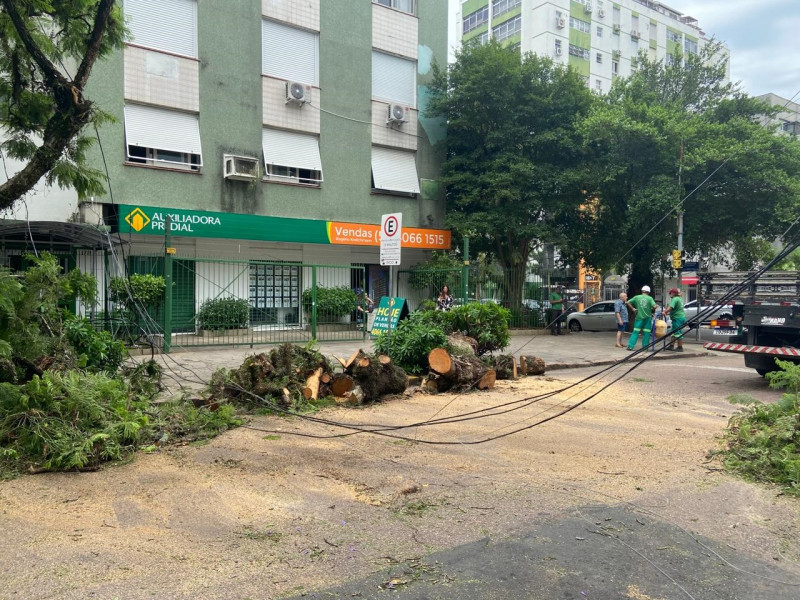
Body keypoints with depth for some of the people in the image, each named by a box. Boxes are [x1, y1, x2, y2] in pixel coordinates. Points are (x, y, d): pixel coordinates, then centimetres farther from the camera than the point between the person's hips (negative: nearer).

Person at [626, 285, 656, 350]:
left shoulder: (637, 297, 2)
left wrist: (633, 308, 8)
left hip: (639, 317, 2)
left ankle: (630, 346, -3)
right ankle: (645, 346, 9)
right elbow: (654, 306, -13)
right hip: (647, 317, -1)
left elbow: (628, 302, 3)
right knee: (646, 332, 7)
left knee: (636, 331, 4)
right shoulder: (650, 298, -3)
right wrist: (652, 310, 6)